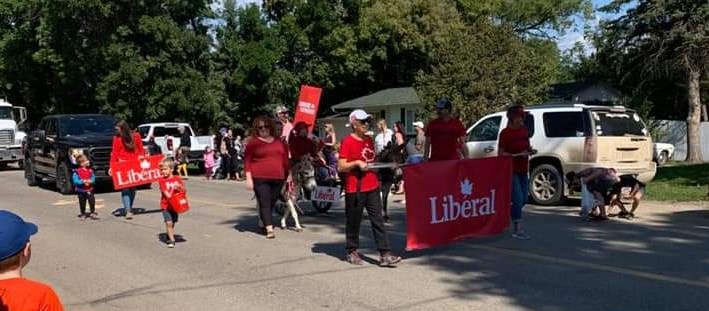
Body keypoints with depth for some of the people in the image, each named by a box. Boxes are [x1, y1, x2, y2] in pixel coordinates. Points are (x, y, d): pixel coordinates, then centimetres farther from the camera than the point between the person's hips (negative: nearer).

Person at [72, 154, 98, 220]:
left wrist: (91, 181, -19)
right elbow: (75, 180, -15)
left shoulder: (90, 170, 2)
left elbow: (93, 178, 3)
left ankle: (92, 213, 9)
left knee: (92, 201, -4)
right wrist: (83, 181, -28)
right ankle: (83, 214, 24)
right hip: (81, 190, -2)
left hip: (89, 190, 2)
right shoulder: (77, 172, -11)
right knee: (82, 203, 8)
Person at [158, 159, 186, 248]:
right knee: (168, 222, -13)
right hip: (166, 205, -3)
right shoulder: (162, 180, -6)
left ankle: (170, 236, 32)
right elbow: (165, 192, -13)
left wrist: (180, 186, -17)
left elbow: (184, 190, 3)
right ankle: (171, 240, -7)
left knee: (173, 223, 13)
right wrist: (170, 197, -28)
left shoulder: (177, 179, 1)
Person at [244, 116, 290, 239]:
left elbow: (285, 158, 18)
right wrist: (249, 178, -8)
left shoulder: (279, 141, 13)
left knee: (272, 203, 9)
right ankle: (269, 228, -13)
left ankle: (264, 222, 27)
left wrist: (288, 174, 15)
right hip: (260, 178, -4)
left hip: (278, 178, 4)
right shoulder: (253, 143, 2)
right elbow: (247, 161, -1)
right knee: (264, 203, -9)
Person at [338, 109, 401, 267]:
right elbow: (340, 167, -11)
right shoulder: (347, 142, -8)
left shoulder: (369, 140, 13)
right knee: (353, 221, 5)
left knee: (378, 220, 1)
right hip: (354, 188, -6)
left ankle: (385, 254, 0)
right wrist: (356, 163, -22)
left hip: (372, 187, 6)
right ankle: (352, 252, 22)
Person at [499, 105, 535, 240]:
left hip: (523, 170, 7)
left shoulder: (525, 130, 10)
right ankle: (518, 230, -3)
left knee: (524, 199, 13)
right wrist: (517, 155, -21)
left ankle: (511, 215, 36)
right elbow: (501, 153, -11)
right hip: (511, 171, -7)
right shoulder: (505, 133, -11)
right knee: (518, 199, -10)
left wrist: (530, 150, 1)